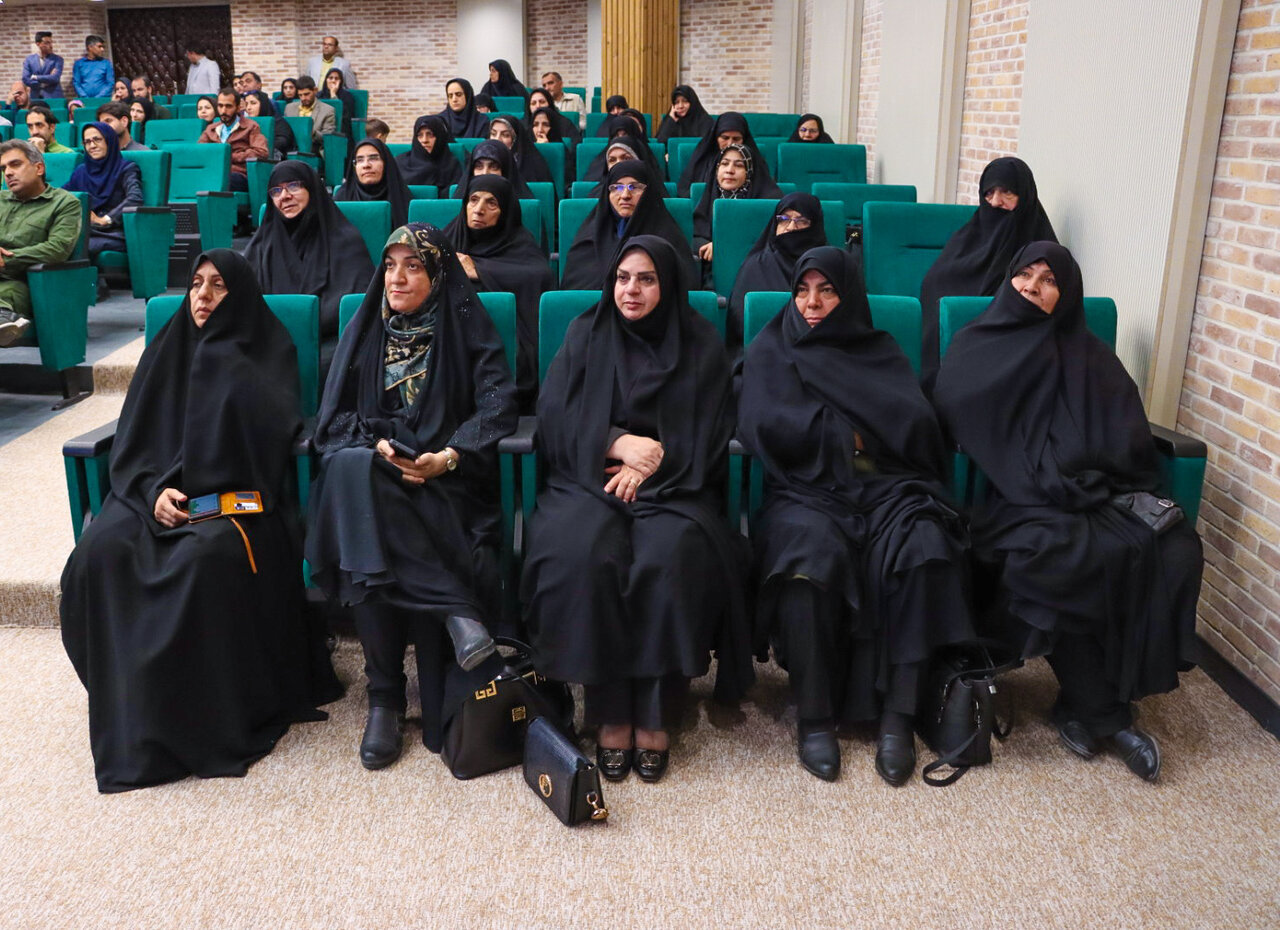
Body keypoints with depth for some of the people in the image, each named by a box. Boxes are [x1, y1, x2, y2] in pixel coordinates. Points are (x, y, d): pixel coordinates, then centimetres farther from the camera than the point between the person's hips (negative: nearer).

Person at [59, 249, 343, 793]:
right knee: (100, 551, -26)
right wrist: (155, 490, -10)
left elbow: (270, 439, -11)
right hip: (159, 490, 4)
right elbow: (132, 440, 10)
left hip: (235, 494, -4)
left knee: (205, 555, -36)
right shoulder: (168, 350, 17)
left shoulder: (267, 352, 7)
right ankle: (129, 705, -15)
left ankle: (213, 714, -21)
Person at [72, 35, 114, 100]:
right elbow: (76, 83, 6)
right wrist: (85, 98, -9)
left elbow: (110, 83, 4)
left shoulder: (106, 62, 9)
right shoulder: (79, 63, 10)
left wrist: (98, 98, -8)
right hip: (84, 100, 0)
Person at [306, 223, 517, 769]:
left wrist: (449, 456, -19)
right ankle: (455, 613, -33)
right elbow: (334, 416, 11)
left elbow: (498, 406, -4)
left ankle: (387, 697, -23)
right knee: (351, 466, -34)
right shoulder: (364, 329, 17)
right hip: (374, 466, 3)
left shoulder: (467, 328, 8)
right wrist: (376, 445, -10)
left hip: (445, 480, -2)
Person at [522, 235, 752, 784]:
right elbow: (555, 415, 3)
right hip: (589, 477, 1)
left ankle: (655, 716, -20)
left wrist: (650, 464, -13)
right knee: (585, 554, -32)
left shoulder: (700, 346, 10)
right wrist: (618, 442, -13)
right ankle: (610, 713, -21)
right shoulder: (587, 336, 13)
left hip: (672, 484, -1)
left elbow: (710, 435, 3)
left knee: (673, 557, -33)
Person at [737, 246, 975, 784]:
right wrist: (847, 432, -1)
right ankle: (814, 716, -23)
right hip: (807, 489, -1)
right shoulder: (771, 350, 17)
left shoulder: (880, 352, 20)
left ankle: (899, 714, -25)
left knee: (925, 545, -32)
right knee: (812, 553, -36)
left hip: (884, 487, 2)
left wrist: (825, 424, -2)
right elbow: (765, 425, -3)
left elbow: (918, 423, 2)